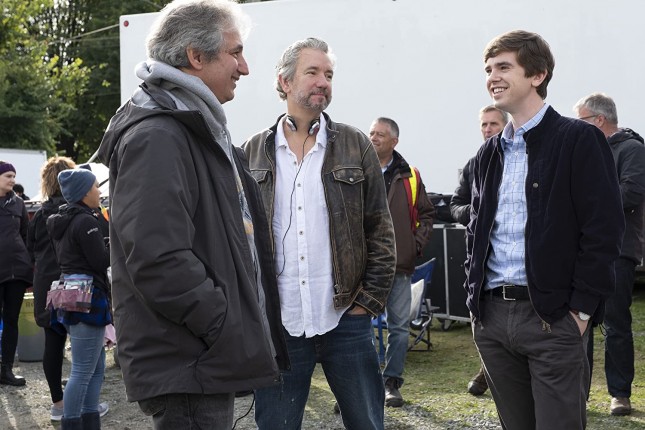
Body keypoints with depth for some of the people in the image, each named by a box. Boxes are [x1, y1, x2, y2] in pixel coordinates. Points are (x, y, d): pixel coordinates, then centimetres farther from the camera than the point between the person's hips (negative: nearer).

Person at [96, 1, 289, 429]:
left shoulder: (202, 132, 17)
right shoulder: (156, 137, -17)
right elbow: (159, 262, -26)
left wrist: (242, 327, 16)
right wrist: (229, 329, -19)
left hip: (209, 361, 10)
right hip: (185, 372, -10)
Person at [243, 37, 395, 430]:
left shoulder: (355, 146, 4)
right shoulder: (254, 153, 6)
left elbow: (380, 233, 3)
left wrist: (369, 303, -2)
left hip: (346, 321, 0)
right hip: (276, 324, 1)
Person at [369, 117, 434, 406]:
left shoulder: (409, 177, 7)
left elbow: (426, 214, 14)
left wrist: (417, 244, 2)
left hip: (400, 265, 2)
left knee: (399, 326, 5)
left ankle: (392, 383, 16)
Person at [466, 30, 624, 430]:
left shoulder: (579, 140, -5)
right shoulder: (490, 152, 15)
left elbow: (604, 229, -10)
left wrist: (580, 309, -13)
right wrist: (475, 296, 10)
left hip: (553, 318, -6)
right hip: (492, 316, 6)